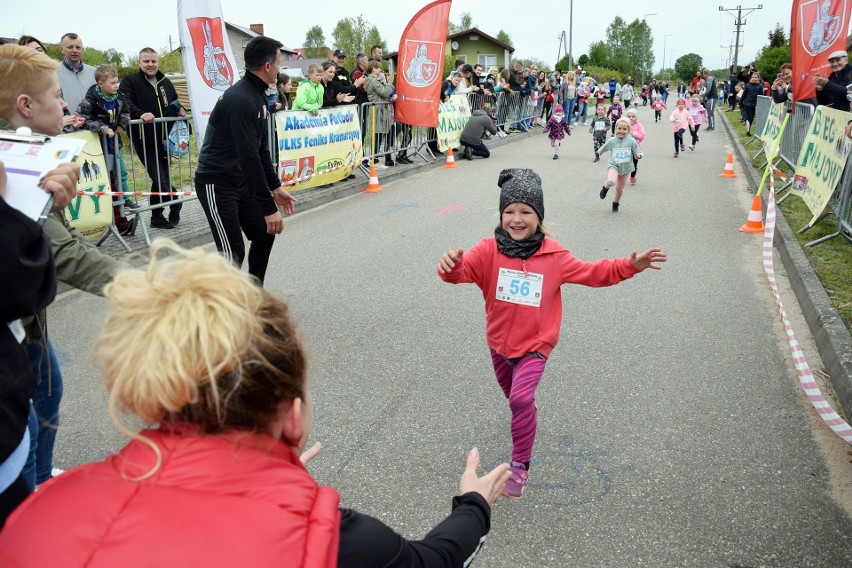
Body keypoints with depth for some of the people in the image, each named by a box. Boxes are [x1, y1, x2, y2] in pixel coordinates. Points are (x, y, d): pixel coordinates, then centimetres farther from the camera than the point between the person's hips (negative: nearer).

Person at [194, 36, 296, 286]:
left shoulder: (257, 96, 8)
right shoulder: (241, 99, -23)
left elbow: (261, 149, 15)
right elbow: (248, 157, -28)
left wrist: (275, 187, 13)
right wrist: (269, 208, -28)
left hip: (241, 181, 10)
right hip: (216, 184, -10)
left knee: (264, 235, 13)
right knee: (233, 253, -11)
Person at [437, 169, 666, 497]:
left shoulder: (553, 256, -10)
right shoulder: (489, 251, -13)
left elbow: (592, 273, 0)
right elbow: (464, 269, -28)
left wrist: (631, 266, -10)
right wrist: (451, 266, -53)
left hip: (534, 345, -3)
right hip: (499, 343, 3)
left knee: (521, 399, -20)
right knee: (513, 395, 25)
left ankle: (520, 465, 0)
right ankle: (528, 416, 60)